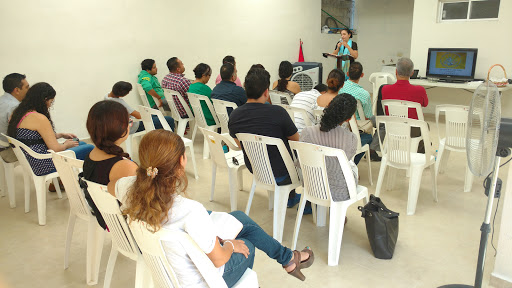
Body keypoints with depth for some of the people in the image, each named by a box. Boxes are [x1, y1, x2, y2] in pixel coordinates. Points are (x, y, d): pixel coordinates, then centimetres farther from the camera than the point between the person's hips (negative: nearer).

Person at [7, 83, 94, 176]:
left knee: (82, 144, 20)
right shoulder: (39, 118, -22)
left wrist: (61, 135, 18)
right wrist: (67, 144, 0)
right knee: (89, 149, -7)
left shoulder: (20, 113, 8)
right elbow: (55, 148, -20)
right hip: (42, 166, -11)